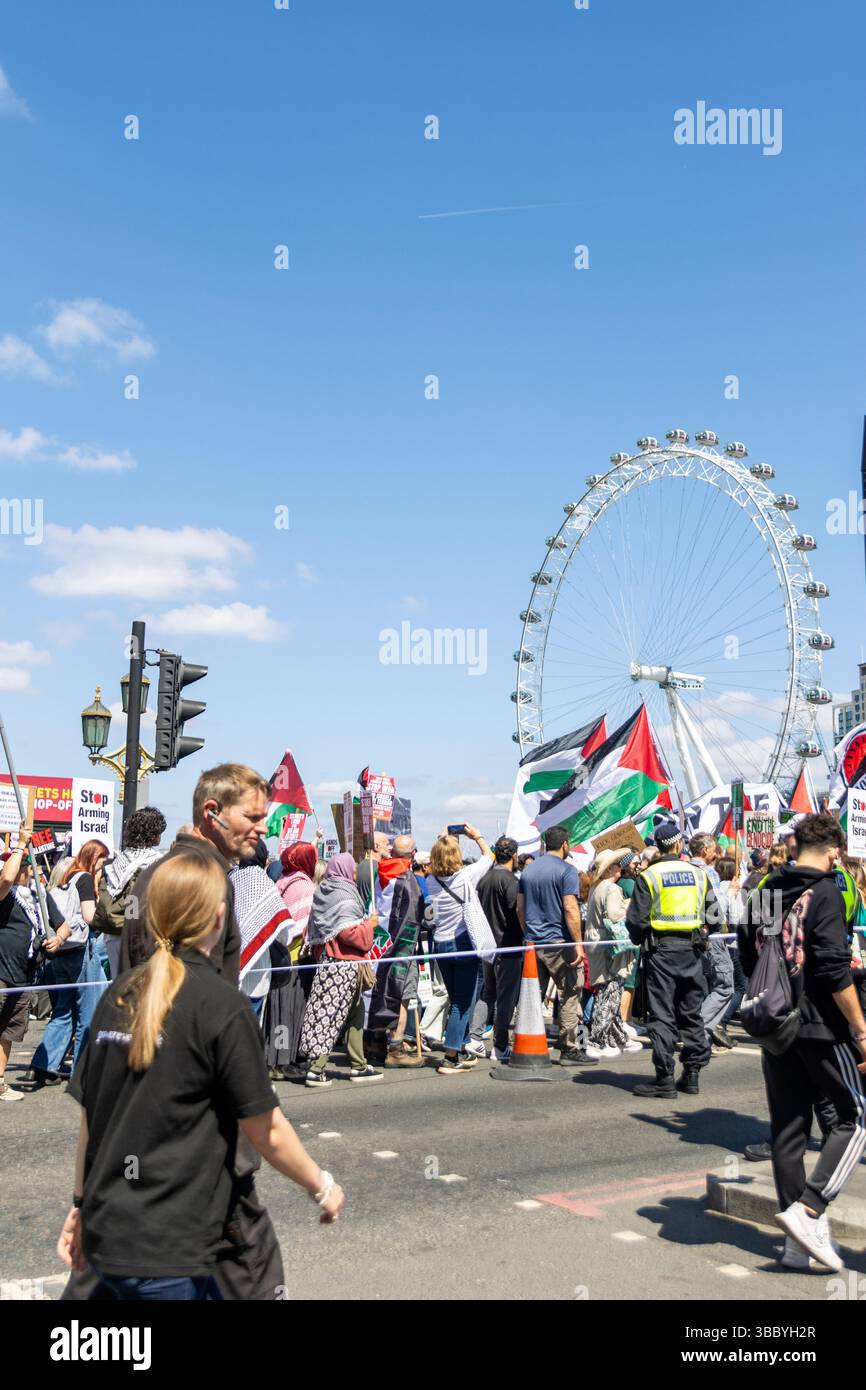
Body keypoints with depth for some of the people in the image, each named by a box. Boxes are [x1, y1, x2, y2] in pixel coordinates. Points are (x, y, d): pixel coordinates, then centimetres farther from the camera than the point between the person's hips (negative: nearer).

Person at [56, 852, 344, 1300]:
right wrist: (322, 1187, 6)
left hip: (102, 1234, 6)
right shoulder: (223, 1006, -14)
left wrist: (81, 1205, 21)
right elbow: (267, 1132, -9)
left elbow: (90, 1117, 10)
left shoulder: (118, 995, 3)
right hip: (166, 1253, -6)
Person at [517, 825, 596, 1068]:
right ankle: (571, 1050, 4)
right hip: (559, 943, -6)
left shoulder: (528, 870, 12)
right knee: (570, 996, 2)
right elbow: (570, 908, -17)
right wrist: (579, 943, -15)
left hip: (533, 943, 6)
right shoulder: (567, 870, -9)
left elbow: (520, 908, 15)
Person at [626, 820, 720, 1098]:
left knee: (662, 1016, 0)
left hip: (661, 950, -4)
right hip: (692, 950, 4)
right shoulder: (698, 873, 4)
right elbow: (713, 915, 6)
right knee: (691, 1014, 14)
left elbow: (636, 919, -9)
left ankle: (665, 1079, 0)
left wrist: (641, 941, 9)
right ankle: (692, 1074, 19)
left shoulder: (649, 876, -7)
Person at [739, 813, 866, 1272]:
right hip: (821, 1027, -7)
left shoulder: (763, 894, 9)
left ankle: (798, 1240, 15)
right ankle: (808, 1211, -7)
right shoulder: (823, 892, -13)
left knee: (787, 1128, 11)